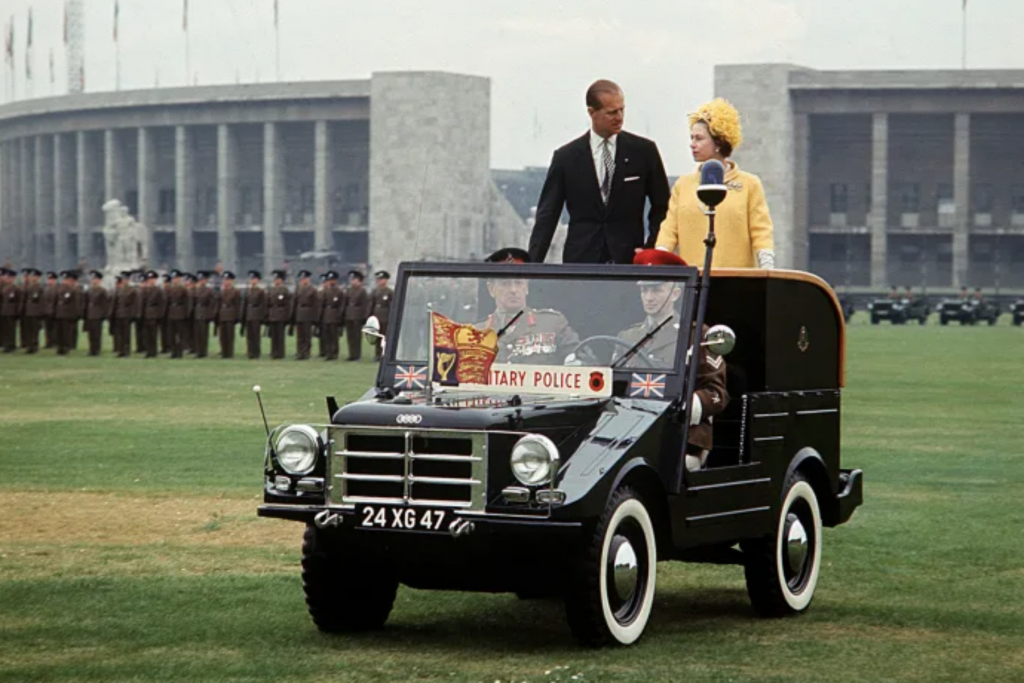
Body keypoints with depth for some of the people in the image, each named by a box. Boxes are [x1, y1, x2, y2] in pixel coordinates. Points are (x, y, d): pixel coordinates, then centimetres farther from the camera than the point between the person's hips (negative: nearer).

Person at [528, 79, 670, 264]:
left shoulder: (644, 150, 5)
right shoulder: (566, 157, 4)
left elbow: (662, 207, 11)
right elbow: (547, 216, 4)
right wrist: (533, 266, -6)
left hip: (628, 259, 0)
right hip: (580, 261, 0)